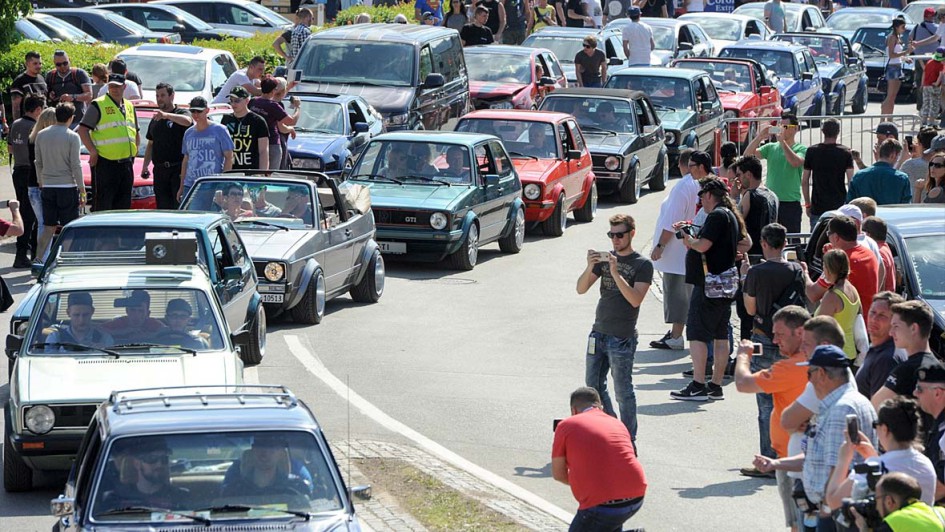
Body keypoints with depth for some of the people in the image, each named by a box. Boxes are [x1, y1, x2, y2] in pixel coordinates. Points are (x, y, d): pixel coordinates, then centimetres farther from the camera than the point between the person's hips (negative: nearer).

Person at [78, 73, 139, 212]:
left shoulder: (129, 107, 17)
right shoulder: (98, 105, -4)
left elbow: (136, 133, 29)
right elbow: (83, 130, -7)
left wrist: (135, 151, 15)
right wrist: (93, 151, -12)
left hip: (126, 163, 7)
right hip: (105, 163, -7)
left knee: (124, 205, 10)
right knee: (103, 205, -7)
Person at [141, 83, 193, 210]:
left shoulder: (181, 113, 1)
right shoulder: (155, 121, 20)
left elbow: (187, 121, -24)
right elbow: (150, 145, 25)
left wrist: (166, 115, -39)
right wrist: (145, 166, 13)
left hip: (178, 169, -6)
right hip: (160, 170, 6)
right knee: (163, 207, 4)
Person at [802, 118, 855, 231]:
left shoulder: (811, 151, 0)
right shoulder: (846, 152, -2)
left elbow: (804, 181, 3)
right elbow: (851, 181, -5)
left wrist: (807, 204, 12)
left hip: (818, 208, 1)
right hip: (839, 205, 0)